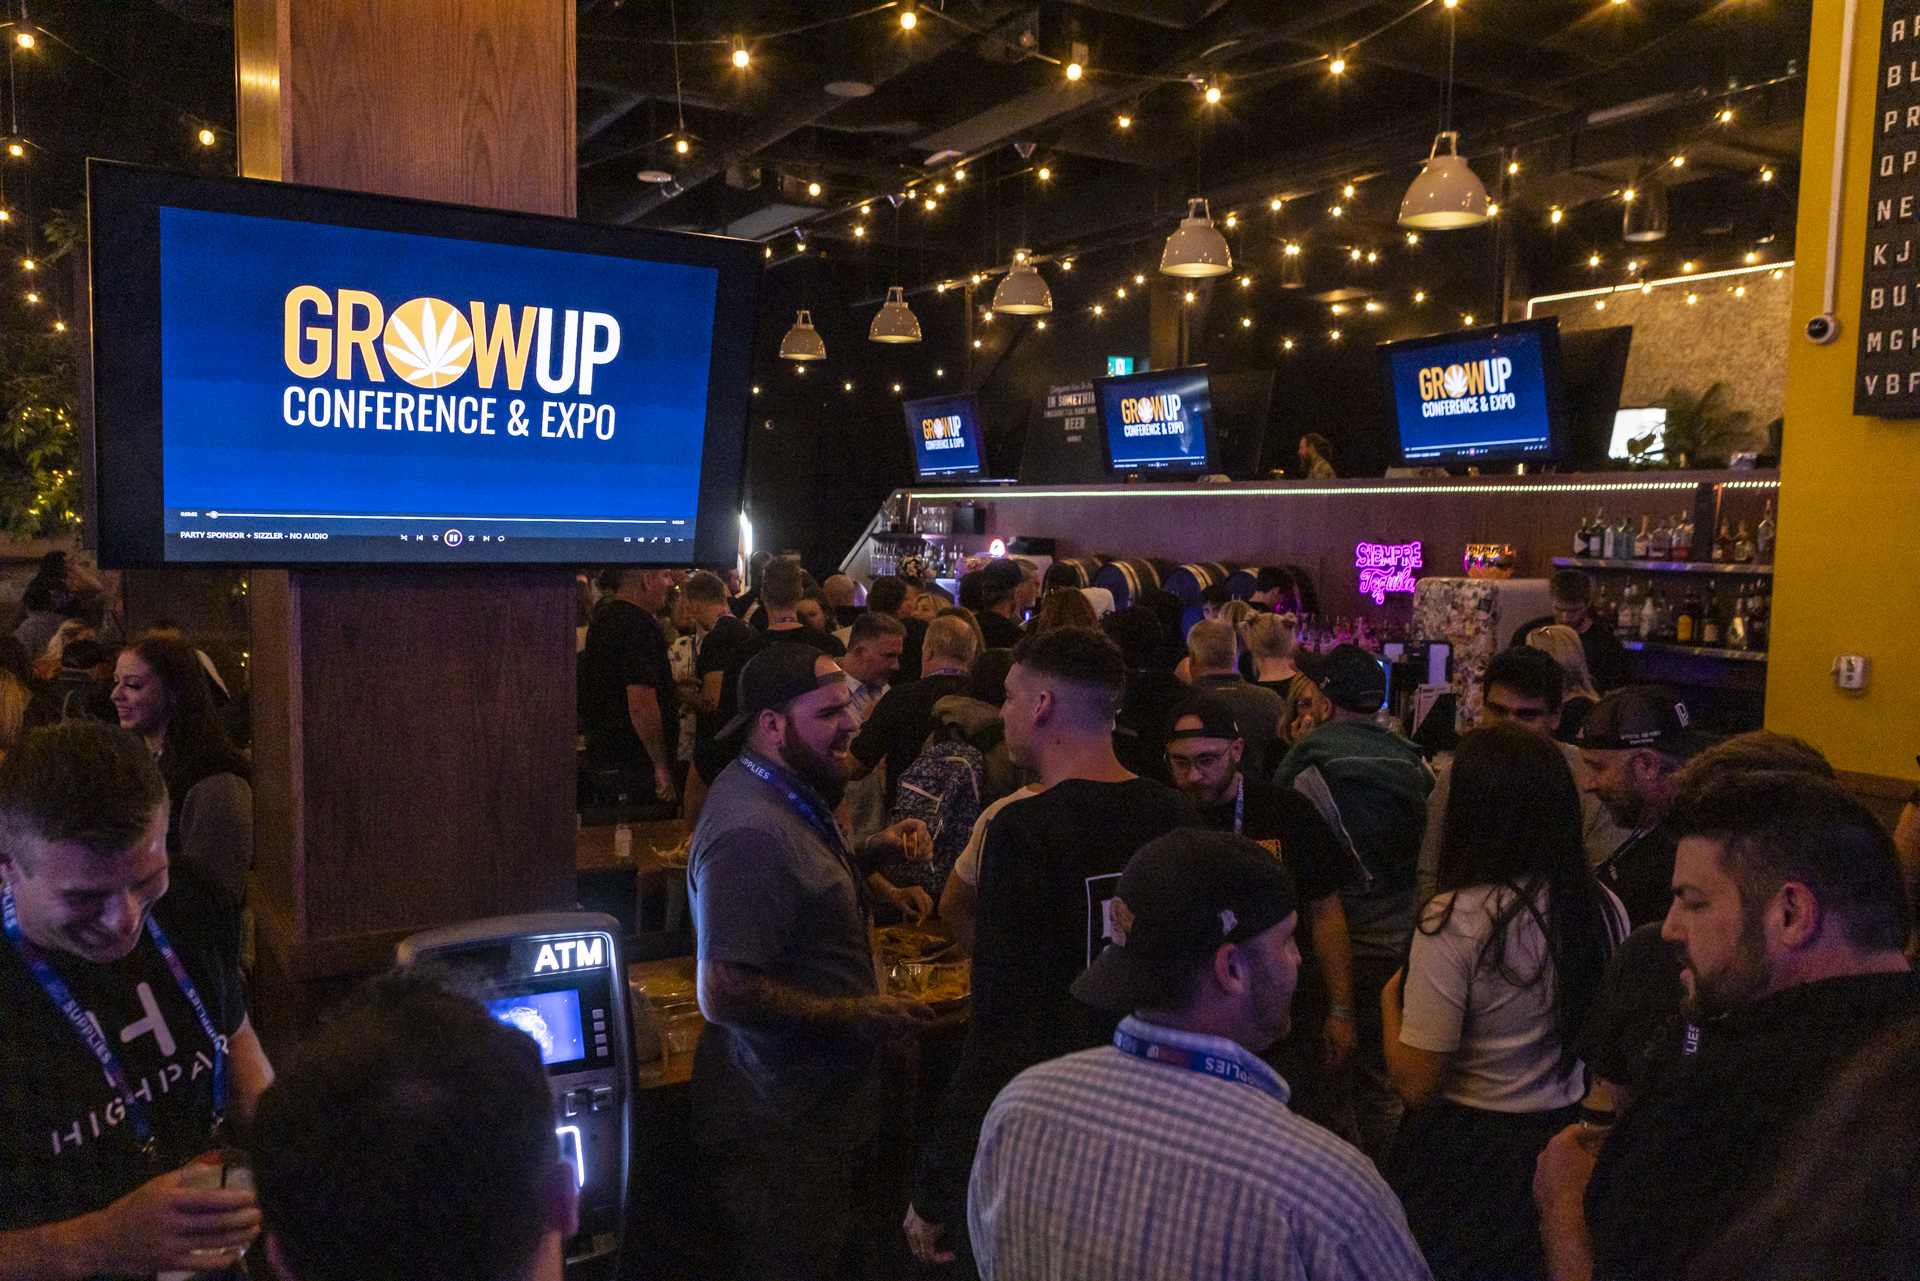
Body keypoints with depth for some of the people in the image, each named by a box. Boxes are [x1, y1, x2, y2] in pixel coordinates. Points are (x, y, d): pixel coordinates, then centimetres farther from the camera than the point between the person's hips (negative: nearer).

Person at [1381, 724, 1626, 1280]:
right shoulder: (1605, 911, -7)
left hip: (1467, 1149, -5)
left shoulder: (1454, 920, -23)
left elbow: (1417, 1082, -19)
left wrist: (1391, 1000, -4)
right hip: (1564, 1144, 5)